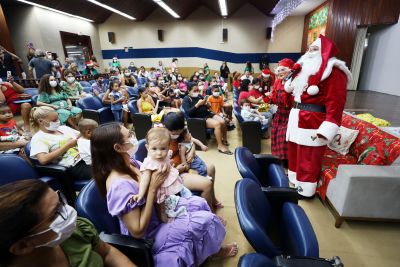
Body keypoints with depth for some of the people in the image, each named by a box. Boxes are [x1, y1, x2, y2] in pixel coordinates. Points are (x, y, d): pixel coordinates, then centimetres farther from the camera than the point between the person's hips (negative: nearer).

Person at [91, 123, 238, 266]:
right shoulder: (119, 184, -34)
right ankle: (215, 249, 22)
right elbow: (138, 231, -28)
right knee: (205, 219, -13)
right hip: (147, 236, -8)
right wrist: (153, 188, -30)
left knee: (199, 203, 6)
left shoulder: (130, 162, -9)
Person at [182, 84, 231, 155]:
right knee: (217, 124, -27)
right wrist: (198, 104, -16)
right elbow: (188, 112, -18)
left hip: (207, 114, 7)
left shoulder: (199, 96, 14)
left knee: (222, 122, -14)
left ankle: (224, 139, 13)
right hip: (198, 118, -7)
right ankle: (220, 146, -16)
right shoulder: (186, 99, -4)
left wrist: (206, 104, -5)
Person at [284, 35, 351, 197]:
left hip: (313, 121, -8)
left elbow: (335, 103, -17)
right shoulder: (305, 68, 17)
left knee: (308, 158, 2)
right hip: (296, 118, 8)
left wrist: (325, 129, -25)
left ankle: (305, 190, 18)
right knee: (294, 153, 15)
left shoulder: (333, 72, -9)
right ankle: (294, 181, 32)